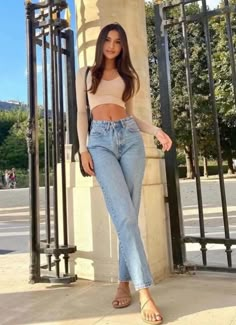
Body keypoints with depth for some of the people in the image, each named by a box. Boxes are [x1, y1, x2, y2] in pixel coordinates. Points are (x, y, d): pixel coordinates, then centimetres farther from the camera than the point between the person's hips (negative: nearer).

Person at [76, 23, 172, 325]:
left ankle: (124, 283, 9)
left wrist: (157, 130, 3)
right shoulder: (85, 73, 19)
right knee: (124, 216, -16)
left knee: (128, 215, -4)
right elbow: (81, 113, 11)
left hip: (130, 137, 2)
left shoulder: (128, 75, 22)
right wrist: (83, 149, -2)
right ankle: (144, 290, -13)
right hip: (101, 140, -2)